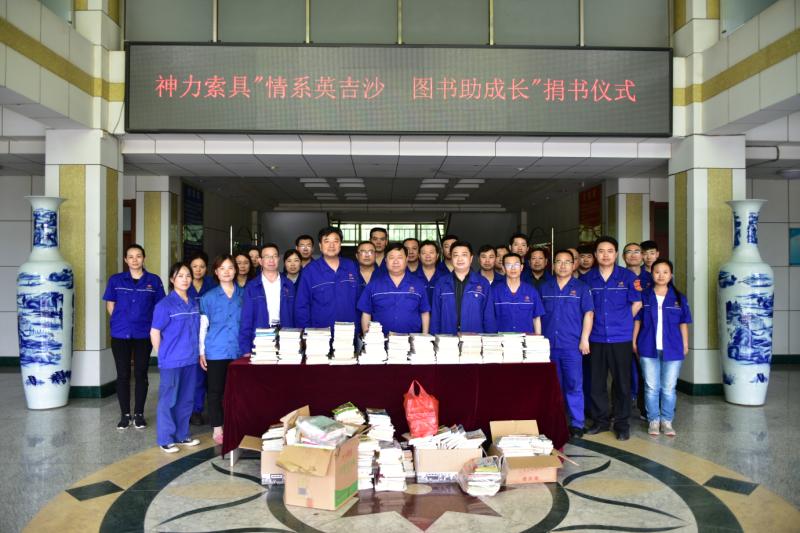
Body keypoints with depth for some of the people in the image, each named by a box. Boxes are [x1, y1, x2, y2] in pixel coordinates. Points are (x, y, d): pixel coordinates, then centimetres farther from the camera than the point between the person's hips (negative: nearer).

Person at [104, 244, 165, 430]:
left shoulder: (154, 281, 1)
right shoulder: (115, 280, 3)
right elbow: (110, 305, 8)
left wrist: (152, 325, 0)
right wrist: (121, 321, 3)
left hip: (144, 334, 0)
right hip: (120, 334, 1)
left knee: (141, 374, 5)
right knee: (123, 374, 5)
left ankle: (139, 414, 16)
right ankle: (125, 414, 16)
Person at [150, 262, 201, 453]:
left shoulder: (193, 304, 7)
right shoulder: (165, 304, -10)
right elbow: (154, 332, -7)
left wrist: (197, 352, 12)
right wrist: (163, 355, -2)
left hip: (190, 360, 6)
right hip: (171, 361, -6)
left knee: (186, 399, 14)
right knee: (168, 400, 3)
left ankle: (182, 435, 27)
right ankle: (165, 439, 15)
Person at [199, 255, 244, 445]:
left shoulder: (243, 295, 4)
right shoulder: (209, 297, 1)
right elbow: (202, 326, 2)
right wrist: (201, 352, -1)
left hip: (238, 350, 1)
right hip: (216, 351, -1)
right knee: (216, 391, 5)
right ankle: (217, 430, 15)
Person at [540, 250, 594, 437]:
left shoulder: (581, 288, 3)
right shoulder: (545, 288, 10)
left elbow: (588, 314, -2)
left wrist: (584, 339, -9)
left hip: (572, 345, -3)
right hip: (549, 344, 3)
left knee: (574, 385, -2)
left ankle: (577, 423, 6)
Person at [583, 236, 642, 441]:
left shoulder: (627, 276, -1)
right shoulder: (587, 278, 3)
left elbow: (636, 304, 5)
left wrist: (621, 321, 4)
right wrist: (596, 323, 5)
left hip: (621, 338, -2)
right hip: (596, 338, 2)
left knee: (622, 383, 3)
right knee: (596, 382, 8)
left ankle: (622, 424, 15)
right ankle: (600, 421, 22)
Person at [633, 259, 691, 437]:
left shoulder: (679, 298, 3)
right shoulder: (644, 297, 2)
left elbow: (683, 324, 7)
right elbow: (637, 321, 5)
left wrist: (685, 345, 4)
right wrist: (634, 342, 1)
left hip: (672, 349, 0)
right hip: (649, 349, 0)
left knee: (668, 388, 7)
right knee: (651, 387, 6)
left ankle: (667, 421, 19)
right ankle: (653, 420, 17)